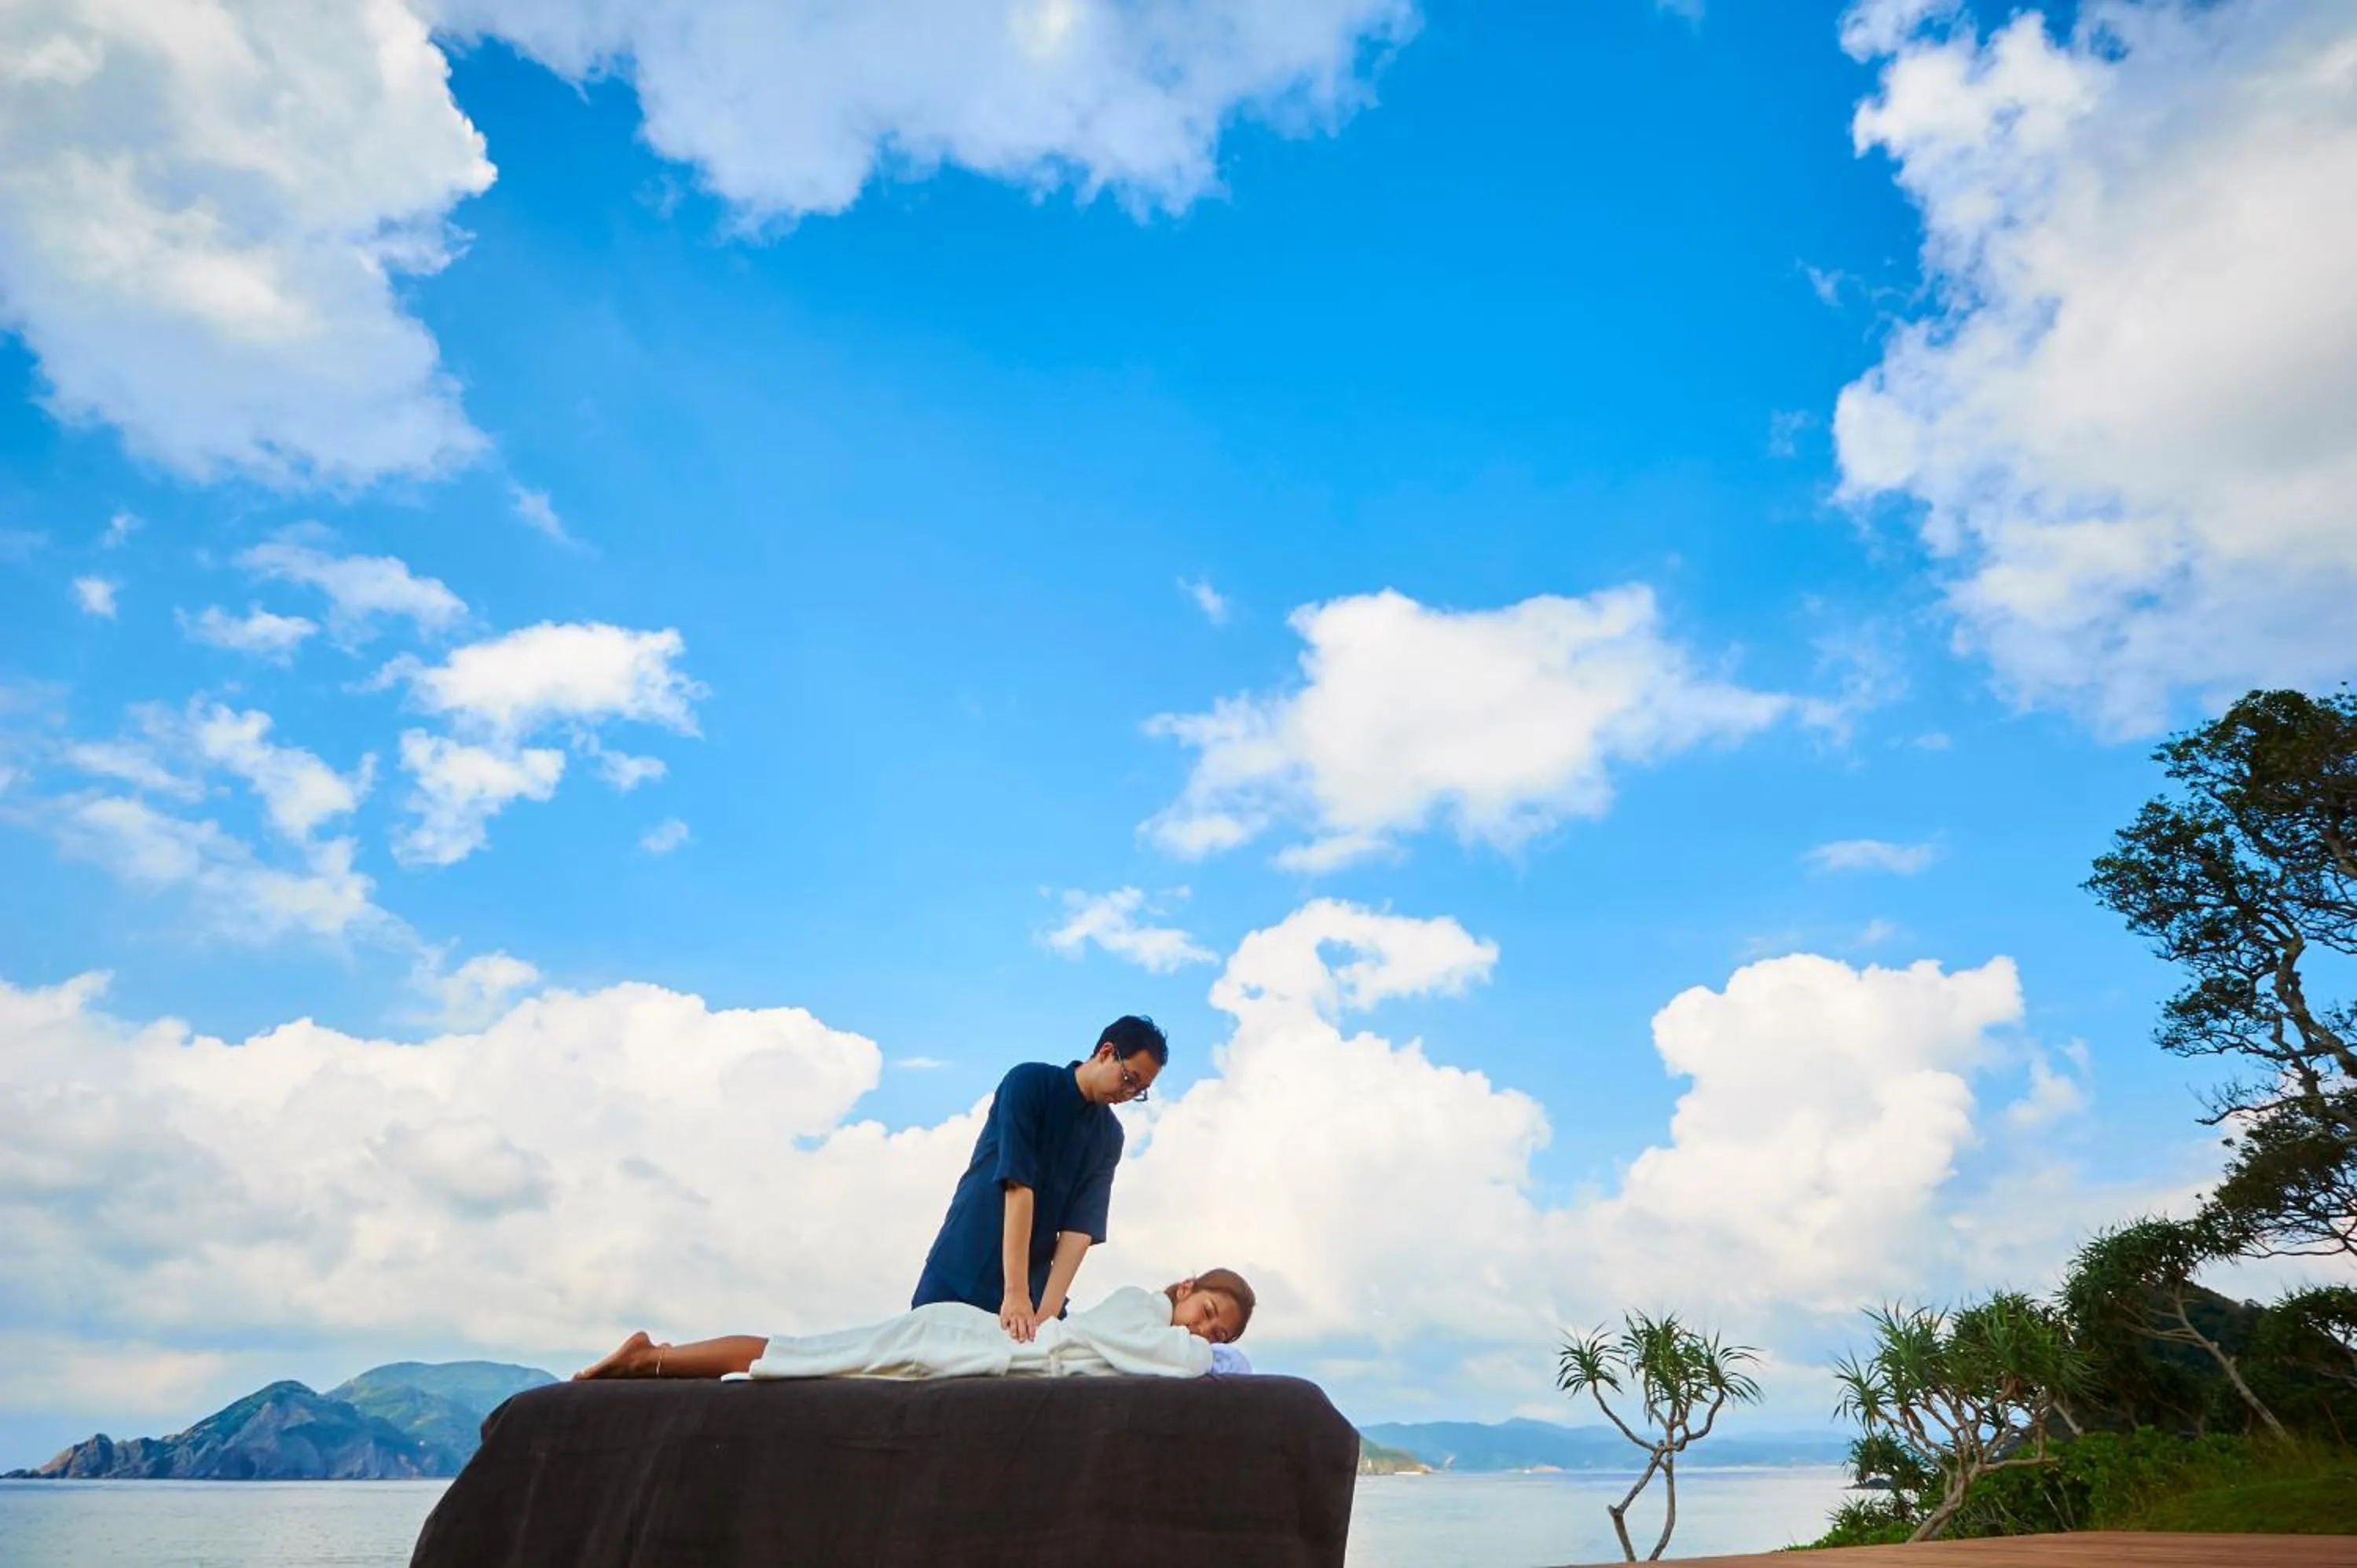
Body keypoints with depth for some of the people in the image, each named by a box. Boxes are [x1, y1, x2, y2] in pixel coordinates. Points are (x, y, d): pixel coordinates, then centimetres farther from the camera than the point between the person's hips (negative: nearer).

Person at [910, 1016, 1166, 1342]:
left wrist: (1049, 1309, -21)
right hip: (958, 1272, -3)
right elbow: (1018, 1186, -22)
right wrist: (1015, 1292, -28)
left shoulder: (1109, 1137, 0)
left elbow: (1081, 1225, -9)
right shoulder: (1030, 1082, -13)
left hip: (1031, 1280, 4)